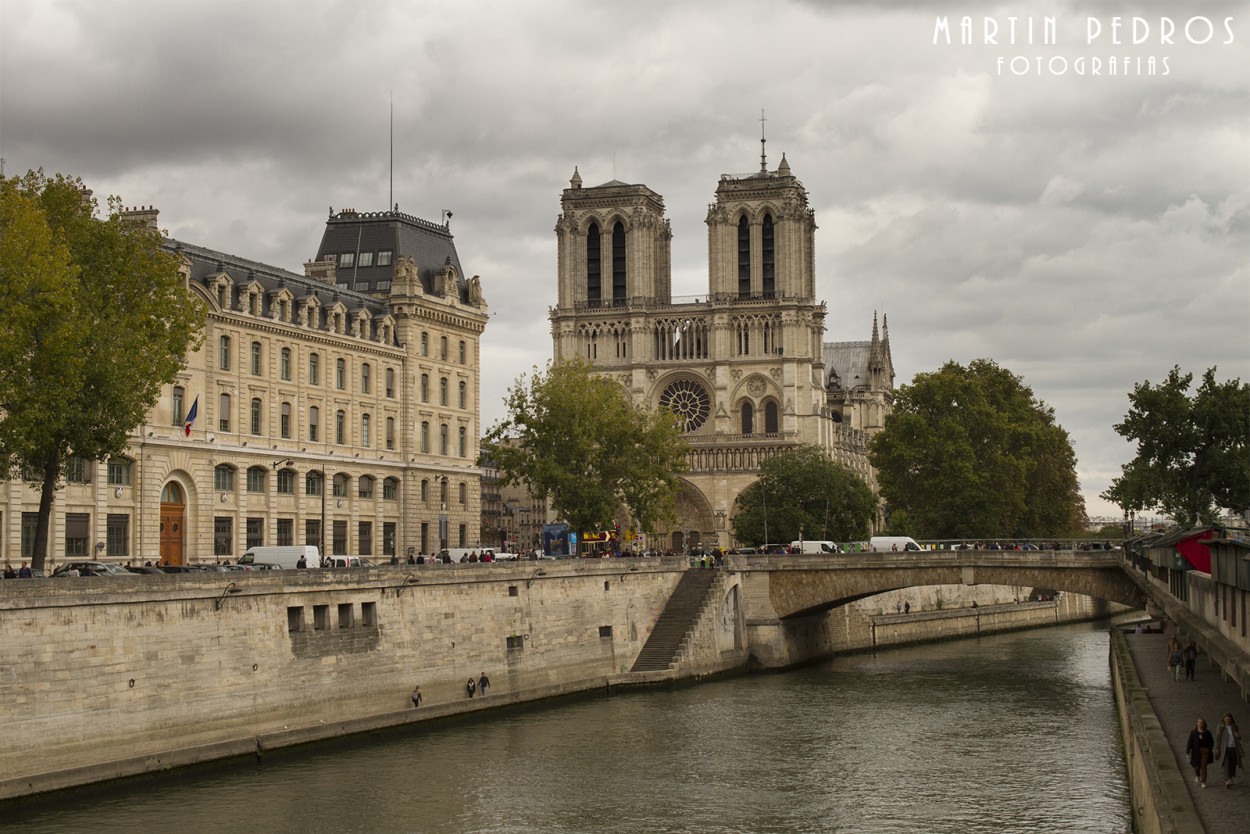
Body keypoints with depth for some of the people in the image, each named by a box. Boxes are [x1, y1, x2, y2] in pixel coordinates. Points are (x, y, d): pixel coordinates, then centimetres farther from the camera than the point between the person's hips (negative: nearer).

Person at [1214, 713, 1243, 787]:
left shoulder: (1234, 727, 6)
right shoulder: (1221, 727, -2)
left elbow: (1239, 738, 6)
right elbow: (1217, 738, -1)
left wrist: (1238, 735, -19)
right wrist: (1217, 749, -6)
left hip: (1234, 748, 3)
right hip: (1225, 749, -3)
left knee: (1232, 765, 6)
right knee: (1226, 764, -17)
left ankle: (1228, 780, 22)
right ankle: (1228, 780, -29)